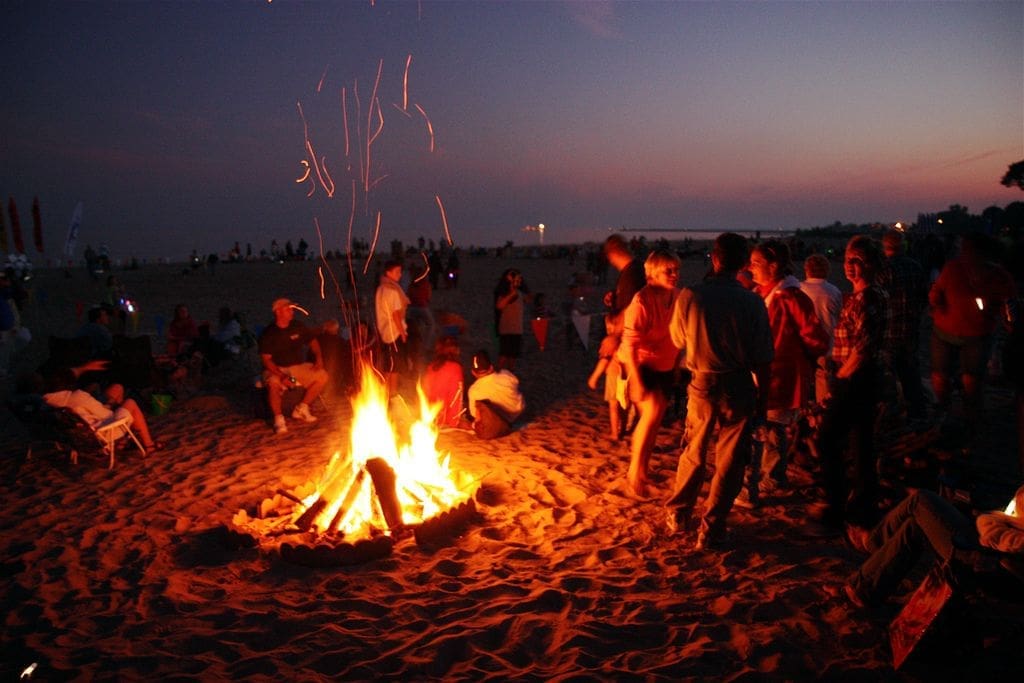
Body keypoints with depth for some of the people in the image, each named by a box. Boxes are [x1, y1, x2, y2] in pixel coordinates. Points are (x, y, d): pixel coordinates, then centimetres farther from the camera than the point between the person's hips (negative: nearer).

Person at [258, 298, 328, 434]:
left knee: (322, 375, -13)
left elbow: (312, 341, 15)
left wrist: (319, 358, -4)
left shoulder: (298, 327, 3)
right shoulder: (268, 333, -10)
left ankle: (301, 409, -2)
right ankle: (278, 419, -18)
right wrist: (282, 376, -28)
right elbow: (266, 359, -14)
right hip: (276, 369, -5)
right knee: (273, 383, -38)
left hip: (298, 367, 5)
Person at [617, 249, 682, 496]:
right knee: (652, 411, -25)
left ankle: (642, 470, 32)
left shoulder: (676, 297, -2)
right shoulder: (642, 301, -23)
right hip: (640, 364, -7)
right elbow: (629, 344, -24)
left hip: (664, 367, 7)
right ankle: (634, 471, -11)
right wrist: (636, 380, -28)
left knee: (654, 420, 14)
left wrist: (677, 365, 12)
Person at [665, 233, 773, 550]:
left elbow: (677, 339, 5)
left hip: (702, 385, 1)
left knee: (693, 453, 21)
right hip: (739, 388, -1)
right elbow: (762, 359, -7)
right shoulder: (752, 302, -12)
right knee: (729, 461, 13)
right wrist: (763, 399, 4)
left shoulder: (689, 296, -11)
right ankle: (711, 530, 19)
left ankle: (678, 515, 34)